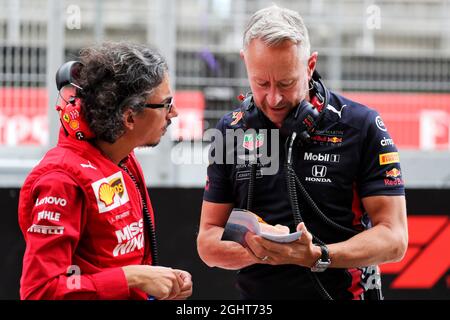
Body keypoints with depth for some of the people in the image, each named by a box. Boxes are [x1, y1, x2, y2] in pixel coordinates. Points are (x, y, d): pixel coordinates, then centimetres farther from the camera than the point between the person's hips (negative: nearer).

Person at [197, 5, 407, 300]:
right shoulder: (231, 131, 5)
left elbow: (393, 237, -9)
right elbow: (208, 241, 6)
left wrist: (318, 257, -23)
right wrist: (257, 250, -15)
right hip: (255, 297, 4)